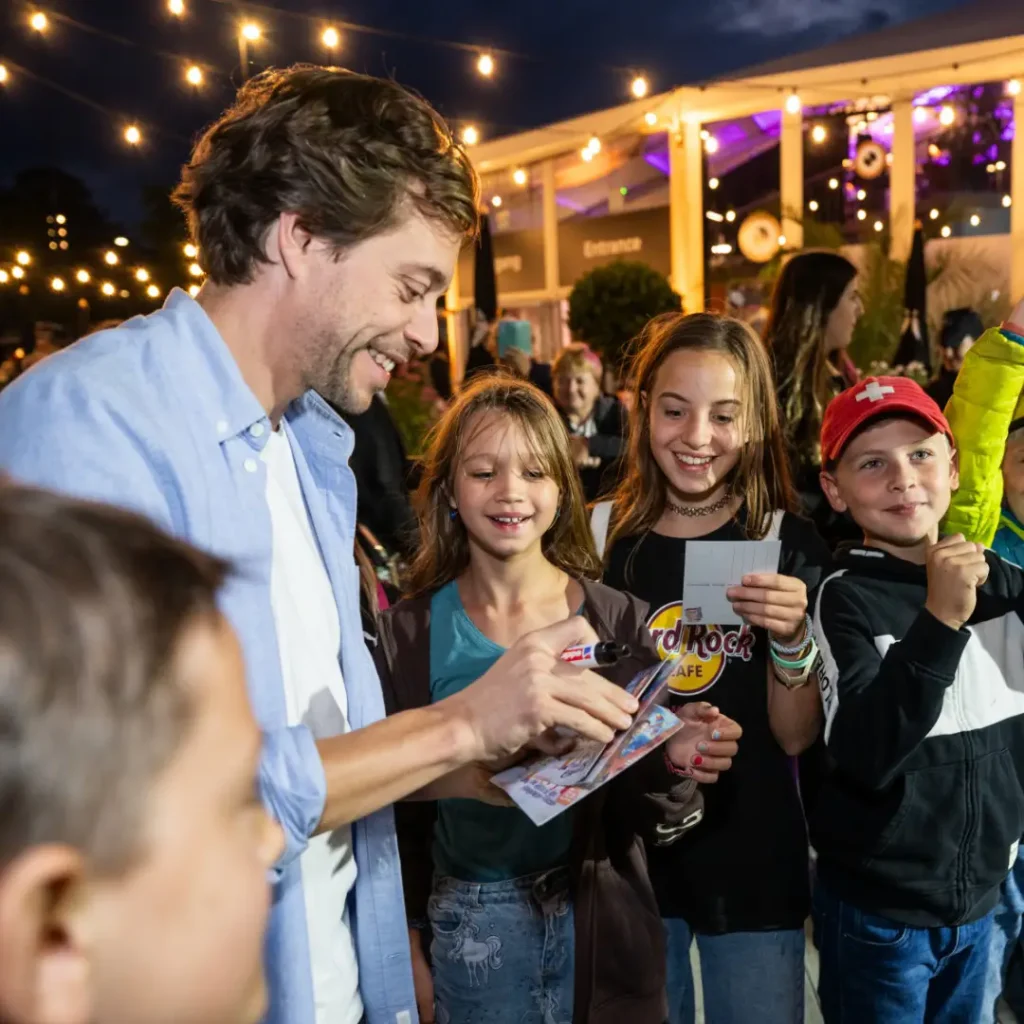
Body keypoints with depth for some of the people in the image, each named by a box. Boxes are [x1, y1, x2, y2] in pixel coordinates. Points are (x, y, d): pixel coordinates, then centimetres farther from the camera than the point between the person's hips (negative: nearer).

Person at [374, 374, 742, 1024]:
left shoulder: (619, 622, -8)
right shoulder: (411, 635, -8)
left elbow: (640, 812, -5)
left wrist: (673, 763, -25)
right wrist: (410, 950, -2)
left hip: (599, 918, 1)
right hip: (474, 926, 0)